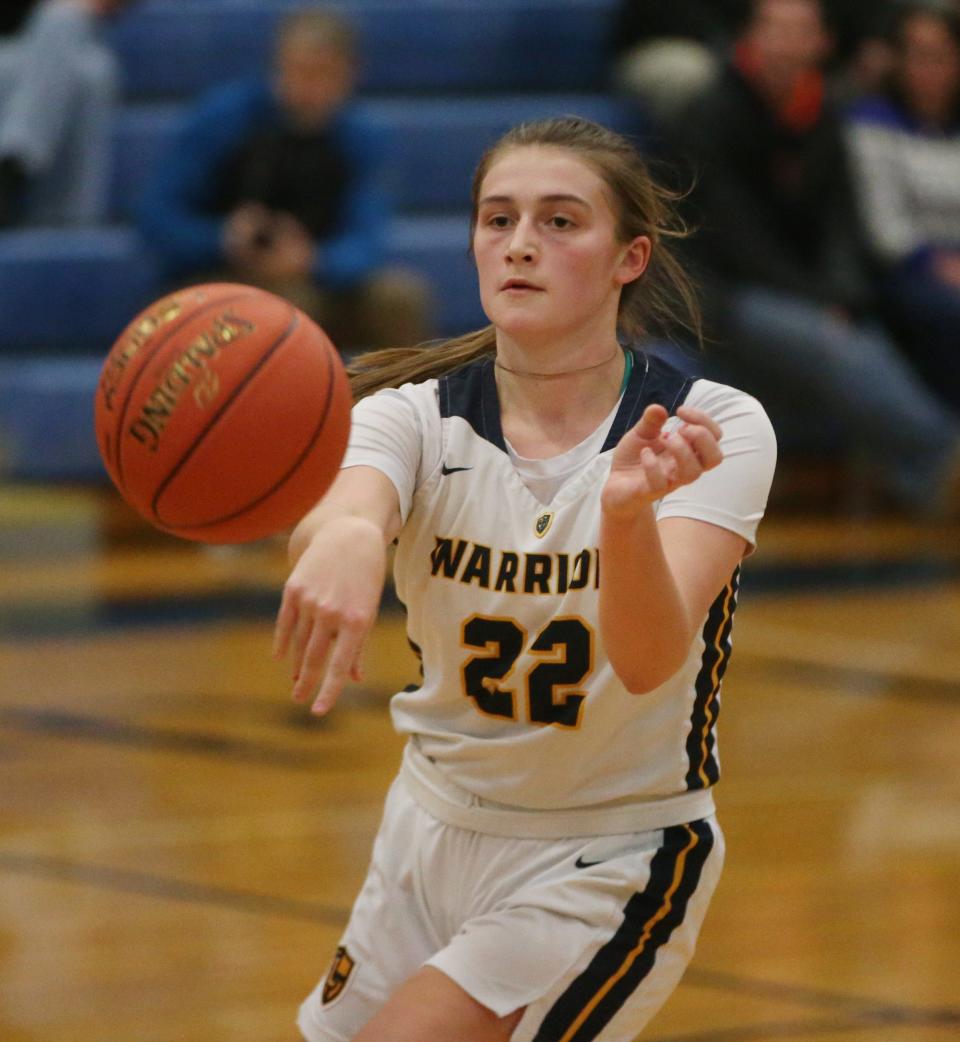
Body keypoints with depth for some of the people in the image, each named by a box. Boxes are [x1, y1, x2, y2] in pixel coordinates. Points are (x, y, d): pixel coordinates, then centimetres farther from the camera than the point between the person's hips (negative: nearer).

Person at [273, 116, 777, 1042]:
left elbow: (651, 660, -31)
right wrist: (342, 536, -61)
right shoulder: (417, 415, -10)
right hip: (435, 829, 4)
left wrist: (629, 512, -52)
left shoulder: (714, 429, -16)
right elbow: (340, 508, -35)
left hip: (611, 865, -4)